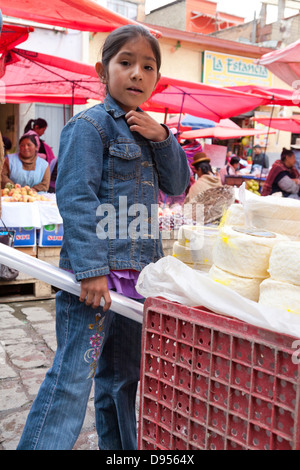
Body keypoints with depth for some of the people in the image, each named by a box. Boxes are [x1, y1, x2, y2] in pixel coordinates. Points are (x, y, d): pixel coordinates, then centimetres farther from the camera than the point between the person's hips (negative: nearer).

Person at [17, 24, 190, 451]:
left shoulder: (145, 130, 18)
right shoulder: (91, 125, -6)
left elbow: (177, 186, 16)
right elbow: (76, 198, -15)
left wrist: (162, 139, 0)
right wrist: (90, 269, -22)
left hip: (137, 272, 8)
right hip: (96, 270, -7)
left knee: (123, 375, 18)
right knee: (73, 376, -7)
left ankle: (120, 447, 33)